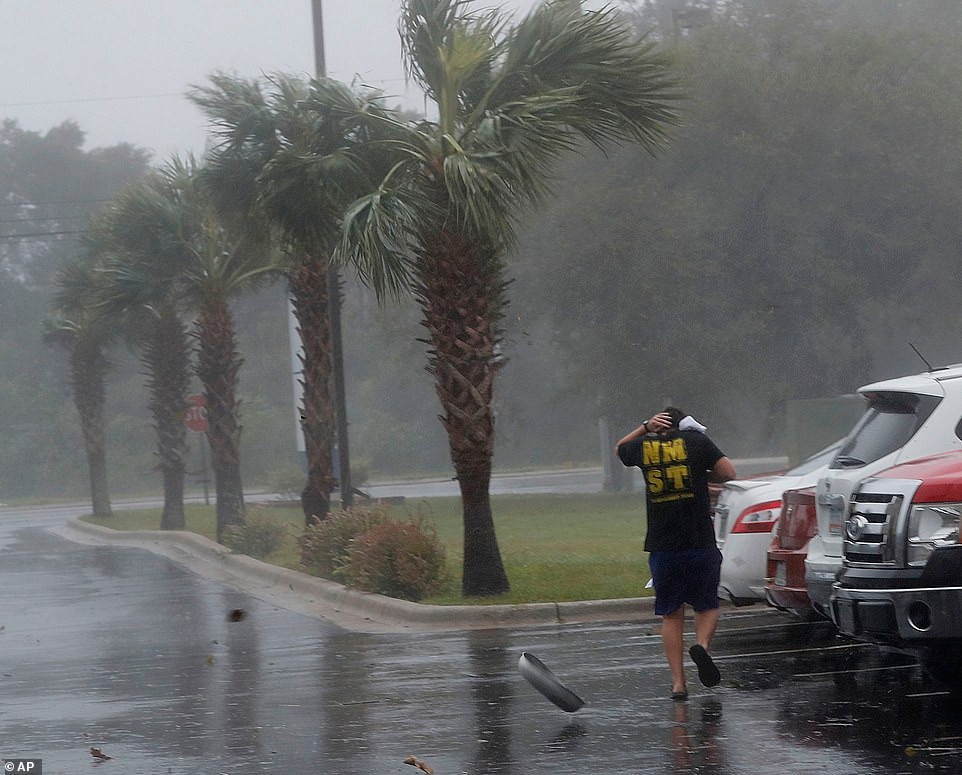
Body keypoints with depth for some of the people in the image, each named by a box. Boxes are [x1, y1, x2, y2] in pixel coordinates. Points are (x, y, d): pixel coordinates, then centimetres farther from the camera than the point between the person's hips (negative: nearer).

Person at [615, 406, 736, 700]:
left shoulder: (643, 446, 7)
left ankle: (678, 682, 4)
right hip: (701, 543, -2)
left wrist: (646, 428, 18)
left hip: (662, 547, 2)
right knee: (707, 605, 15)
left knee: (671, 615, 11)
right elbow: (728, 472, -5)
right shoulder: (696, 440, 1)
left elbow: (620, 449, 30)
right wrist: (699, 475, 11)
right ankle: (702, 645, -14)